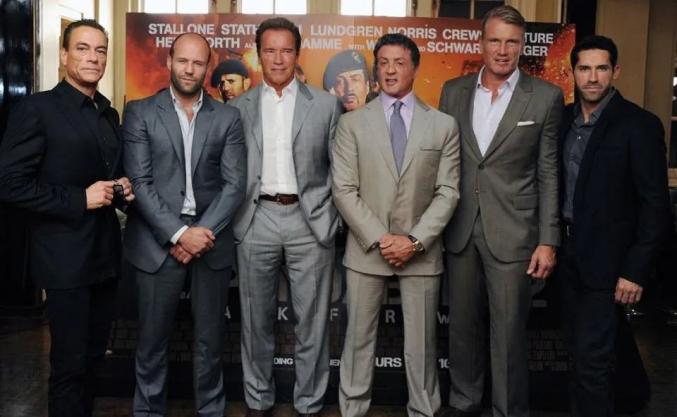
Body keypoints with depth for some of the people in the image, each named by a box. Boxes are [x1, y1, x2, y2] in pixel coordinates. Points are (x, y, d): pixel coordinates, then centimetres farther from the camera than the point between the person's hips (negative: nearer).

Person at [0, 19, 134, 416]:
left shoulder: (110, 114, 12)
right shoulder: (37, 108, -10)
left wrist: (122, 189, 2)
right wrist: (79, 199, -19)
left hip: (106, 253, 7)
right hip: (66, 256, -7)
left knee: (93, 356, 17)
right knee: (70, 363, 3)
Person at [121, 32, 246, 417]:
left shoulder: (228, 117, 7)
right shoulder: (141, 112, 2)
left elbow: (235, 185, 1)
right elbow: (139, 182, -6)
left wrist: (202, 233, -10)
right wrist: (178, 234, -14)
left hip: (211, 241, 1)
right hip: (158, 242, -1)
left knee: (210, 341, 11)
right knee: (153, 340, 8)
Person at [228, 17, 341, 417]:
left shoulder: (326, 104, 5)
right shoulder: (238, 107, 8)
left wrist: (328, 214, -1)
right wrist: (234, 216, 2)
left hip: (310, 221, -1)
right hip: (257, 220, 1)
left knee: (312, 322, 5)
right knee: (257, 320, 11)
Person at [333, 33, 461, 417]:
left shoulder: (444, 125, 4)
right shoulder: (352, 123, 2)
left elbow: (447, 192, -1)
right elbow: (344, 190, -3)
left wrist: (415, 240, -12)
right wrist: (379, 238, -12)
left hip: (422, 251, 0)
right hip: (366, 249, 0)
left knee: (421, 342, 9)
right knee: (359, 339, 9)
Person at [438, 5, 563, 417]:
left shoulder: (546, 97, -2)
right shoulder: (454, 91, 6)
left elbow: (548, 174, -2)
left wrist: (548, 241, -5)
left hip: (513, 232, -3)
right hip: (460, 229, 3)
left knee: (509, 331, 3)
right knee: (462, 325, 14)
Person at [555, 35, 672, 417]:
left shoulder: (639, 124, -12)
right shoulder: (565, 119, 7)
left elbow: (655, 204, -13)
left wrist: (636, 271, -17)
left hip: (607, 258, -6)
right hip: (569, 251, 6)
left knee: (592, 360, -4)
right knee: (579, 352, 16)